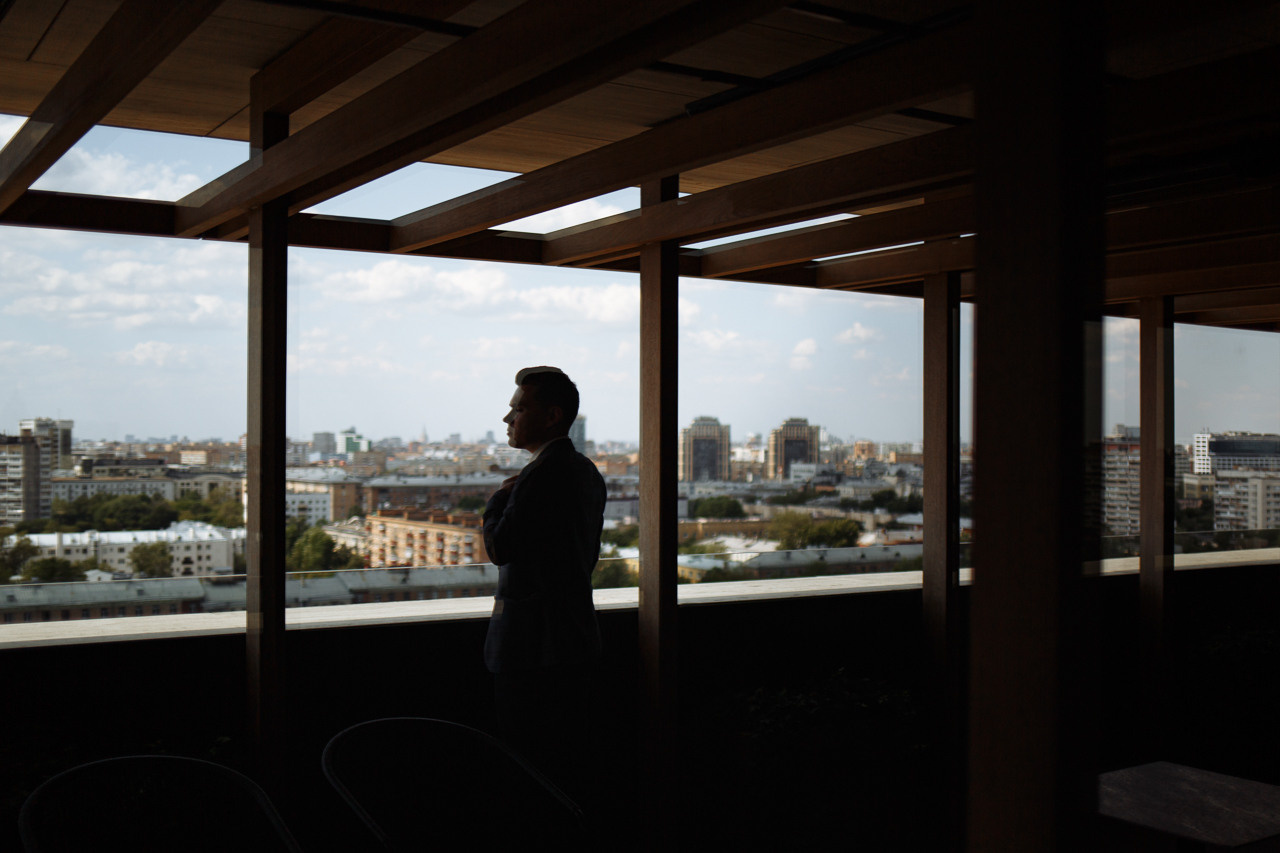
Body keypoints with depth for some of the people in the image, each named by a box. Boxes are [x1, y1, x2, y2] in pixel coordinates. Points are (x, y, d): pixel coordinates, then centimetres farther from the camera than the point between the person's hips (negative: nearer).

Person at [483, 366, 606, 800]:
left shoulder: (539, 475, -18)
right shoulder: (588, 472, 11)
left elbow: (499, 547, -18)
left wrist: (498, 499, -3)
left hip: (532, 648, -10)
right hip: (578, 639, 10)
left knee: (530, 768, 0)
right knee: (570, 761, 16)